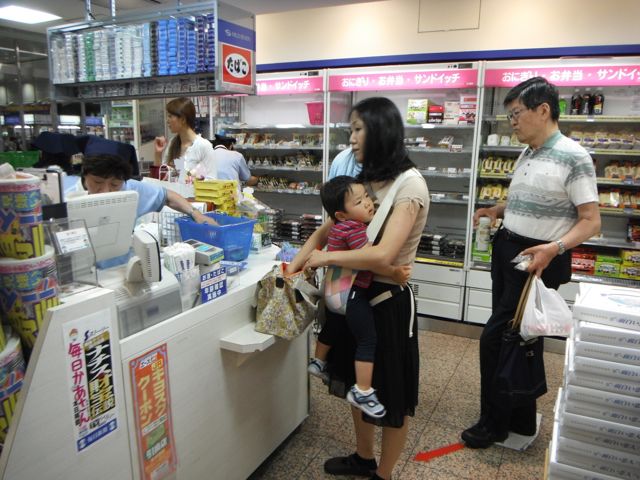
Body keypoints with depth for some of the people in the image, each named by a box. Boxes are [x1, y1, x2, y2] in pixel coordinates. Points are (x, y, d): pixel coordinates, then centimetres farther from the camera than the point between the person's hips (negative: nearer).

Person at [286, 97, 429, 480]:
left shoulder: (410, 185, -19)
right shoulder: (363, 181, 7)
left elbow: (382, 255, -30)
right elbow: (326, 231, 8)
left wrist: (326, 258, -19)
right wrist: (293, 268, -3)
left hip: (388, 298, -8)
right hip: (355, 292, 8)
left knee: (391, 394, 12)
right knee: (358, 381, 23)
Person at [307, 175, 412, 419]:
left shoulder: (339, 227, 5)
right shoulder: (354, 229, -23)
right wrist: (395, 272, -14)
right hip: (352, 293, -10)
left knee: (332, 325, 31)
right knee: (367, 340, -3)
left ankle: (318, 362, 51)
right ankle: (362, 391, 2)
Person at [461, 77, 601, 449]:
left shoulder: (573, 157, -15)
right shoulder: (526, 156, 11)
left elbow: (591, 221, -16)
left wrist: (554, 248, -31)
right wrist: (496, 211, 6)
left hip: (537, 260, -8)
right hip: (506, 250, 8)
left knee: (495, 338, -3)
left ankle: (494, 422, 18)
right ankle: (521, 422, 30)